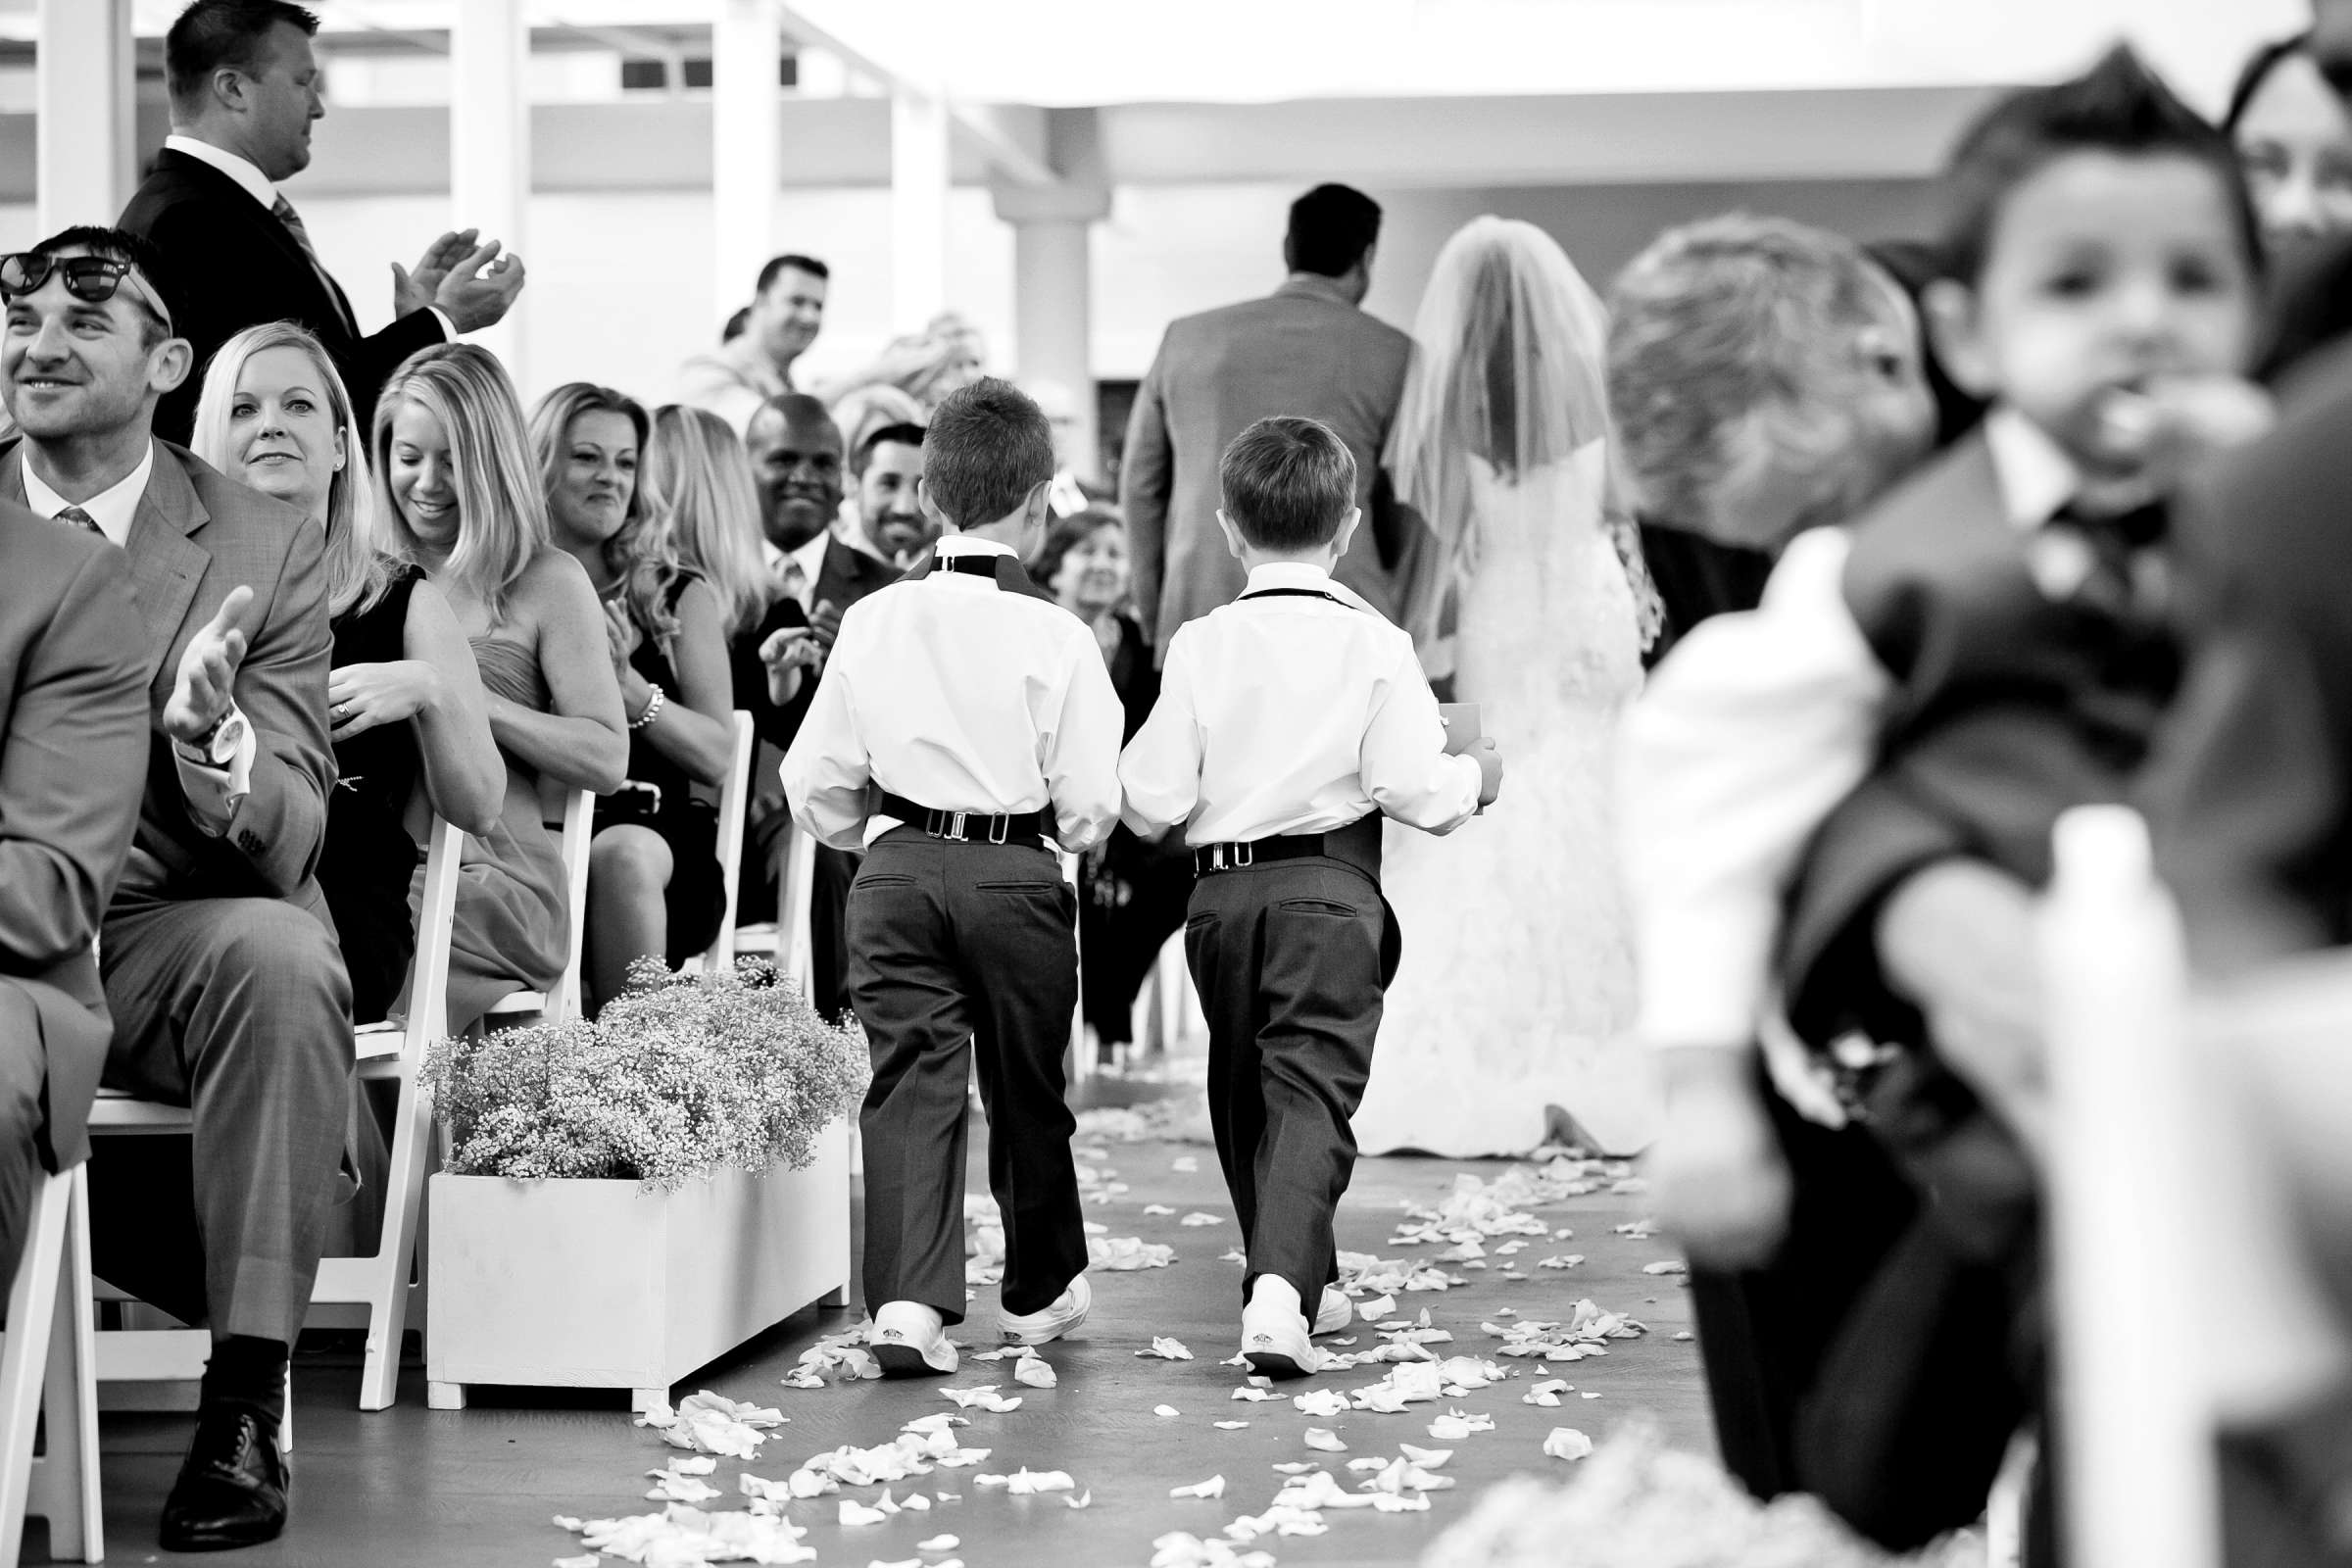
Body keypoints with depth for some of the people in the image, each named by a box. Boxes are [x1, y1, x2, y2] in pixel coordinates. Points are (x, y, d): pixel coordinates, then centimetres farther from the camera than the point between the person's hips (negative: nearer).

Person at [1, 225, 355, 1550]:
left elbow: (286, 847, -5)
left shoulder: (266, 548, 2)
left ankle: (247, 1402, -25)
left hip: (167, 945, 0)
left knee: (283, 957, -34)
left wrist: (210, 736, -28)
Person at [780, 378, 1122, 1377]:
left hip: (895, 871, 2)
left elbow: (816, 782, 4)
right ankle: (1040, 1289, 32)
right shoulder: (1055, 637, -9)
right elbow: (1090, 805, -8)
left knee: (910, 1080, 1)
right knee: (1026, 1088, 14)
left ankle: (907, 1300, -15)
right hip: (1016, 878, -1)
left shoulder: (872, 622, 0)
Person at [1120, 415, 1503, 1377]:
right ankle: (1281, 1290, -25)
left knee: (1243, 1089, 18)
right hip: (1332, 893, -3)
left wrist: (1140, 787, 22)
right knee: (1313, 1088, -5)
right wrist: (1475, 777, 12)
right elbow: (1416, 789, -9)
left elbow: (1152, 801, -1)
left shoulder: (1200, 647, 0)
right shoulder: (1375, 646, -5)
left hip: (1222, 892, 3)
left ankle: (1302, 1283, 31)